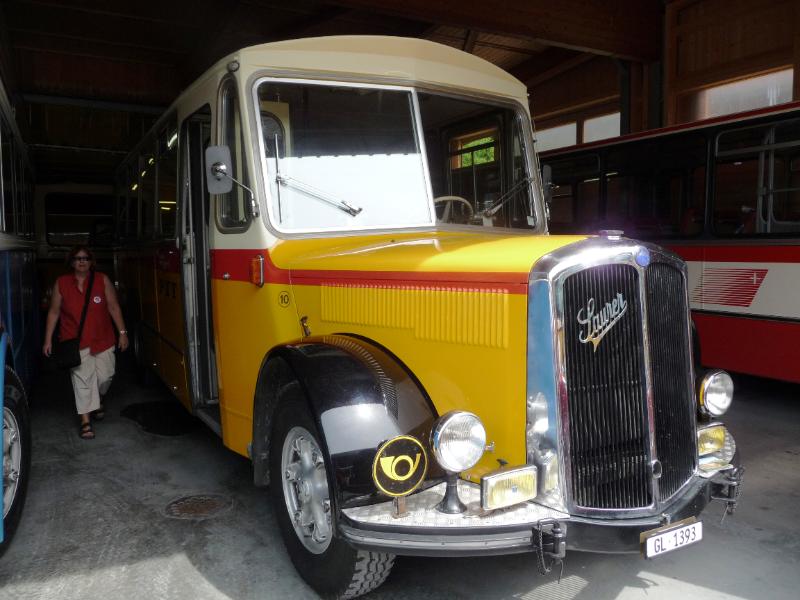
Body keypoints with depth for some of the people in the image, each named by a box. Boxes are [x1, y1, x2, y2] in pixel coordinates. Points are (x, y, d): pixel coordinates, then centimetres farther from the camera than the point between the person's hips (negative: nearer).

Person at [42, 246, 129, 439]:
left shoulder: (102, 280, 0)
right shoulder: (61, 283, 1)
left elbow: (114, 308, 3)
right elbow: (54, 312, 6)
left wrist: (122, 332, 0)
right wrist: (48, 340, 5)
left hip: (103, 339, 1)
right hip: (76, 341, -1)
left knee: (105, 375, 5)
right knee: (82, 378, -6)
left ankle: (98, 399, 39)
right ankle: (85, 420, 2)